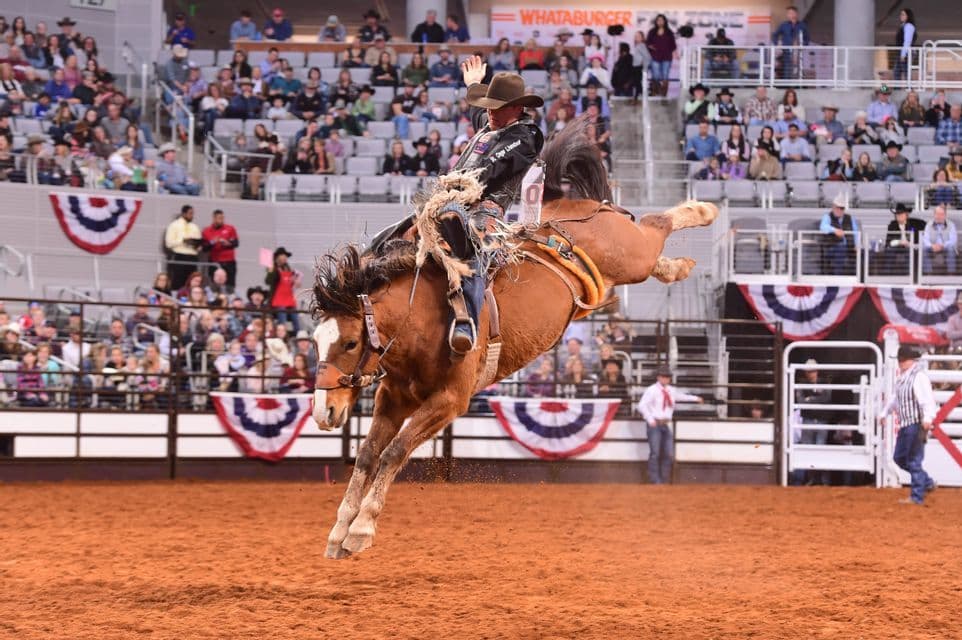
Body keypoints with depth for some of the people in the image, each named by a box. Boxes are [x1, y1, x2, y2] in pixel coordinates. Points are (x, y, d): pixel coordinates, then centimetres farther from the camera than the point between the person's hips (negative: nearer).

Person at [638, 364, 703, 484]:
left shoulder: (671, 391, 13)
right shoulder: (652, 390, -7)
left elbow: (681, 396, 34)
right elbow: (642, 405, -14)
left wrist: (695, 399, 44)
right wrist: (650, 420, -21)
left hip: (666, 425, 7)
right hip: (655, 425, -7)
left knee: (669, 454, 3)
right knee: (655, 453, -10)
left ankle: (664, 480, 11)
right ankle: (655, 481, -6)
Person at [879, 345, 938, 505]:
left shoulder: (919, 376, -16)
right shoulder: (902, 377, 14)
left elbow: (927, 399, -27)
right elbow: (895, 398, 29)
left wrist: (927, 418, -38)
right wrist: (884, 413, 32)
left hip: (917, 424, -10)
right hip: (905, 424, 10)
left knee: (914, 461, -6)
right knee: (899, 457, 16)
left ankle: (917, 497, 1)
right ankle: (927, 483, 28)